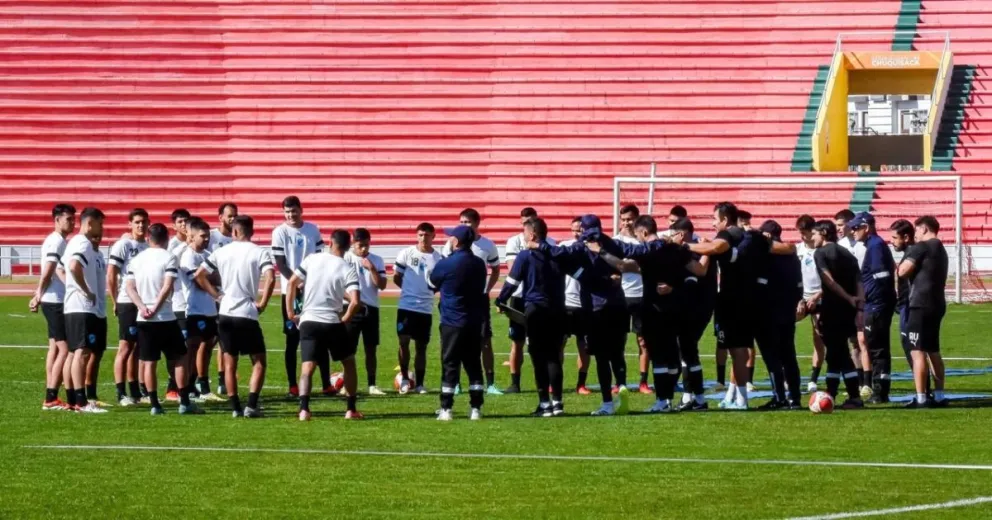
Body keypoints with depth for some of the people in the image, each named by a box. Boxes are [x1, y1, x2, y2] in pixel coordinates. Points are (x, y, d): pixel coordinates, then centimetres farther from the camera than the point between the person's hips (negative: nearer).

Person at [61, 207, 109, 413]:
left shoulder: (85, 245, 19)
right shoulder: (83, 244, -14)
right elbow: (74, 266, -31)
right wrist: (86, 291, -20)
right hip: (82, 307, -11)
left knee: (76, 352, 13)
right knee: (82, 352, -14)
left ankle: (73, 398, 18)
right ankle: (80, 401, -19)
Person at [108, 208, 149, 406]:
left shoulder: (148, 247, 13)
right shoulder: (122, 246, -7)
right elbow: (111, 276, -8)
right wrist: (116, 302, -5)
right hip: (128, 303, -6)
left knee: (138, 347, 11)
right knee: (125, 347, -4)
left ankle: (137, 390, 17)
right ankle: (121, 394, -2)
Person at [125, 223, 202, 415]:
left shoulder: (136, 260, 9)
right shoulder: (169, 258, -5)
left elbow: (130, 287, 1)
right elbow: (167, 287, -14)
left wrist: (142, 307, -8)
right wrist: (155, 308, -13)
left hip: (144, 320, 4)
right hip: (165, 318, -4)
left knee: (149, 362, 6)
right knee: (180, 358, 6)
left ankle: (154, 404, 5)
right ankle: (184, 403, 4)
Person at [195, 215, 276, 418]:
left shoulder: (222, 252, 6)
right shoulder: (260, 253, -4)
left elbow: (199, 275, 5)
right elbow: (270, 279, -19)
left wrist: (216, 294, 12)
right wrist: (263, 303, -6)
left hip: (225, 313, 3)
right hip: (247, 314, -3)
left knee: (230, 363, 12)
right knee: (259, 361, 7)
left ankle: (235, 407, 10)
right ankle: (251, 405, -5)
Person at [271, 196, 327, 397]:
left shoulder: (313, 230, 4)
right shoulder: (280, 232, -5)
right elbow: (280, 264, -7)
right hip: (291, 291, -3)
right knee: (292, 340, 2)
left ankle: (326, 383, 7)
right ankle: (293, 386, 6)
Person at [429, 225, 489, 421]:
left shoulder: (446, 264, -13)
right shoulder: (479, 264, 6)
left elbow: (432, 285, 4)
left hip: (452, 323, -5)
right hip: (475, 323, 5)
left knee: (450, 365, -1)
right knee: (474, 365, 8)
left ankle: (446, 409, -2)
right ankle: (476, 408, 5)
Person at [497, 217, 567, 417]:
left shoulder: (525, 256, -7)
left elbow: (511, 282, -6)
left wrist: (500, 301, 8)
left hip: (535, 310, -5)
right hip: (557, 309, 5)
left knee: (539, 357, -1)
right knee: (553, 356, 9)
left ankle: (544, 403, -3)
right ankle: (557, 402, 3)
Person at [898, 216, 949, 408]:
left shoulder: (921, 247, -10)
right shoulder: (941, 249, 19)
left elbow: (902, 271, -13)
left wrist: (906, 261, 7)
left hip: (922, 305, -9)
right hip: (937, 304, 9)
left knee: (918, 352, -9)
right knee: (933, 352, 16)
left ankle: (920, 398, -13)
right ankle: (939, 396, 17)